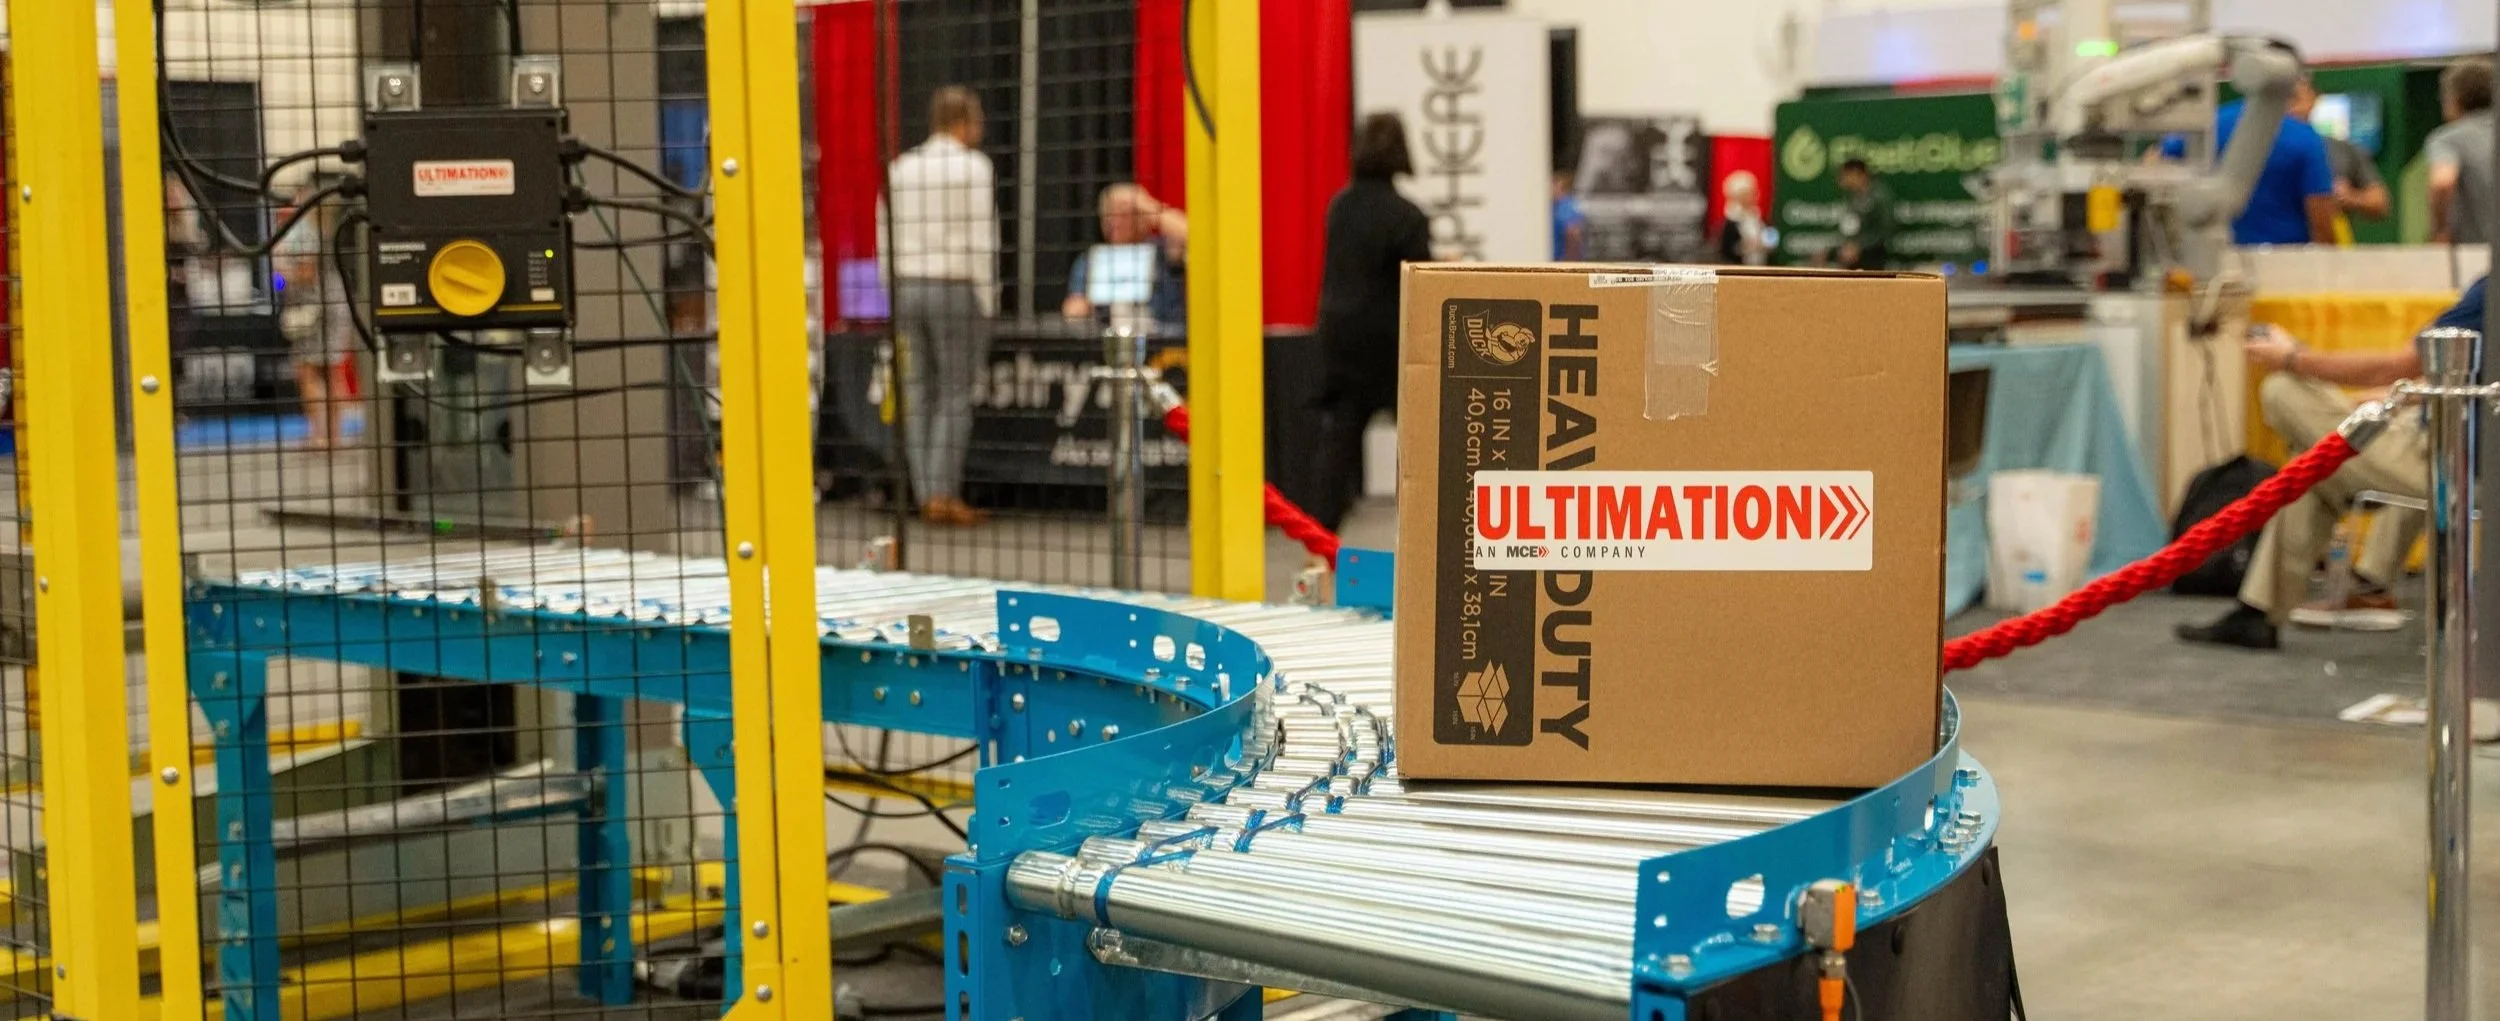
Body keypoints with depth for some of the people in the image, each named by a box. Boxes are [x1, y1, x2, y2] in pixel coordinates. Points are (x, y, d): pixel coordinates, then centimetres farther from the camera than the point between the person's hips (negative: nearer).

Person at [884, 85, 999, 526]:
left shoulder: (900, 169, 11)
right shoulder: (973, 167, -6)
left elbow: (886, 243, 11)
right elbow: (981, 242, -11)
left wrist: (896, 305, 16)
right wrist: (986, 305, -6)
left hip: (906, 289, 5)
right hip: (957, 290, -5)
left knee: (918, 394, 7)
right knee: (956, 395, -1)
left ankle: (925, 495, 8)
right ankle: (943, 494, -7)